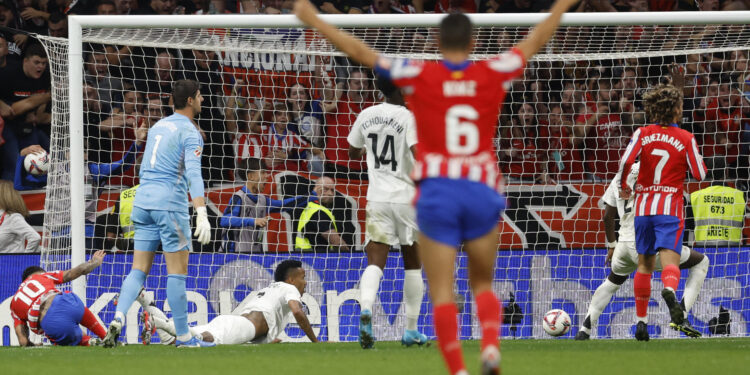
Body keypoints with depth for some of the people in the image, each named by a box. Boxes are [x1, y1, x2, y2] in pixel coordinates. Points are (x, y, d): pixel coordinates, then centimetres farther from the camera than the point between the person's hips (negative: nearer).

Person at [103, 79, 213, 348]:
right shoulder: (189, 132, -7)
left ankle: (118, 319, -15)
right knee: (177, 271, -1)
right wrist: (202, 213, -28)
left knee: (139, 270, 5)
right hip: (170, 203, -7)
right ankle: (183, 337, 2)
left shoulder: (157, 127, 17)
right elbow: (193, 174, -20)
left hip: (143, 200, 7)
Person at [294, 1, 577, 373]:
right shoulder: (492, 74, 4)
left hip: (437, 192, -2)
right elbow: (536, 40, 20)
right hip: (481, 191, 2)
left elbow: (360, 52, 6)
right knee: (483, 285, 15)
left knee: (442, 293, -1)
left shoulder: (420, 75, 0)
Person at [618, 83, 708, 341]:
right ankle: (670, 291, -51)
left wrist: (623, 187, 6)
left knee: (644, 264, 14)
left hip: (643, 205, 3)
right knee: (669, 259, -16)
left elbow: (626, 161, -11)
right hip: (670, 206, -3)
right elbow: (699, 174, 1)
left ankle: (641, 320, 17)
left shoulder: (643, 134, 3)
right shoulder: (686, 139, -1)